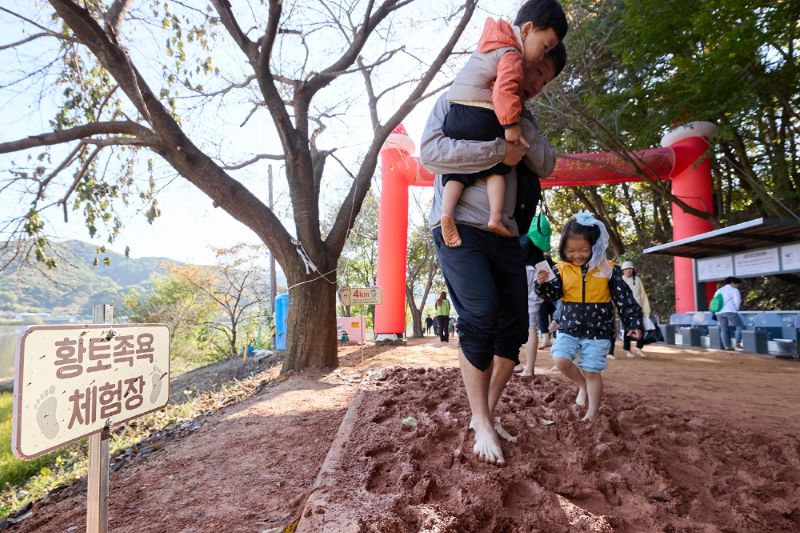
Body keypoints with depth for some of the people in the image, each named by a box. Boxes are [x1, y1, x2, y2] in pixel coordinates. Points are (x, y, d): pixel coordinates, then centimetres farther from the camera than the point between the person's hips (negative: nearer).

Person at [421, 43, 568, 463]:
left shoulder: (522, 118, 22)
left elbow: (546, 165, 7)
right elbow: (430, 152, -11)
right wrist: (498, 150, -14)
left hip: (504, 234, 6)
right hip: (458, 226, -6)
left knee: (514, 327, 2)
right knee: (480, 316, -21)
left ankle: (486, 413, 18)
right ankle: (482, 423, -6)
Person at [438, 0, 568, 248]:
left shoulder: (493, 46, 25)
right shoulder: (511, 55, -5)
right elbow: (504, 91, -20)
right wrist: (511, 125, -20)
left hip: (454, 115, 8)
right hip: (481, 117, -8)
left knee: (458, 169, 3)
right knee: (496, 167, 1)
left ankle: (446, 212, -15)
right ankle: (495, 217, -10)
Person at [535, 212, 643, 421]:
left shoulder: (608, 270, -6)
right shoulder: (562, 269, -3)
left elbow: (624, 298, -1)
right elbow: (553, 293, -7)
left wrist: (633, 323, -4)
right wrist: (543, 284, -27)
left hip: (597, 331, -2)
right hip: (569, 328, 2)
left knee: (591, 372, 2)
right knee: (560, 360, -13)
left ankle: (592, 413, 19)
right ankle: (583, 385, 17)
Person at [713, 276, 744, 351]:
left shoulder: (719, 290, 21)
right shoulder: (734, 290, 2)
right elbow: (737, 301, -8)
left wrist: (719, 309, 19)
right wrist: (736, 309, 5)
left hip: (719, 313, 6)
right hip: (730, 311, -6)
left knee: (724, 329, 7)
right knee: (739, 326, 5)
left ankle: (727, 346, 6)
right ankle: (737, 344, -4)